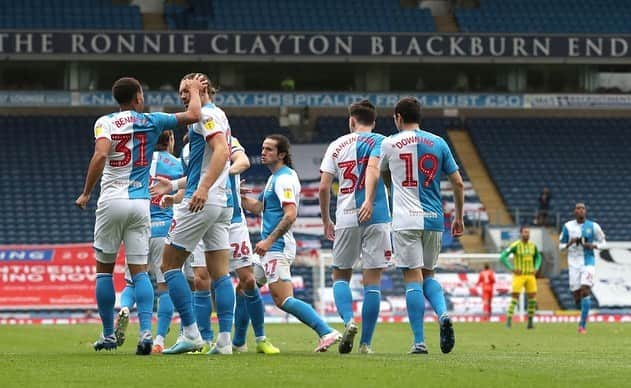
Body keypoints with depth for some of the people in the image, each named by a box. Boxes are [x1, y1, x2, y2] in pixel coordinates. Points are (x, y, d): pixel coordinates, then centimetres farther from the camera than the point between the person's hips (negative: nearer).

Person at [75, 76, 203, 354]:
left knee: (104, 269, 10)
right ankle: (145, 331, -16)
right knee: (139, 270, 2)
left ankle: (108, 335, 11)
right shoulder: (151, 121, 4)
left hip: (112, 202, -1)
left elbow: (101, 154, -18)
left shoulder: (105, 122, -1)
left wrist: (86, 193, -12)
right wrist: (194, 90, 22)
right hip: (140, 203, 1)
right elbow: (193, 115, 4)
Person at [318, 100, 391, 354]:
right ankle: (366, 342, 0)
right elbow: (373, 168, -17)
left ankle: (348, 321, -12)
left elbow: (323, 186, 8)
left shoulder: (337, 145, 12)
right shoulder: (379, 141, 4)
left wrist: (326, 221, 18)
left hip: (345, 219, 2)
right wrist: (369, 201, -29)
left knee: (340, 276, 15)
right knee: (372, 280, 2)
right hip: (375, 218, -2)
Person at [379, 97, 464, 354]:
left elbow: (383, 178, 21)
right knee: (428, 275, 17)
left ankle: (419, 341, -8)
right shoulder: (438, 143, 9)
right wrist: (459, 217, 19)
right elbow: (458, 183, 8)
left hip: (406, 220, -3)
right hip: (434, 219, 4)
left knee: (413, 278, -4)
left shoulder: (390, 144, 2)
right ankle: (443, 314, -10)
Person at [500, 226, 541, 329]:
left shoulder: (533, 246, 7)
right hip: (519, 275, -5)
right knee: (515, 297, -9)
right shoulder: (515, 245, -9)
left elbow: (538, 257, 25)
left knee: (532, 297, -2)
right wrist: (512, 269, -15)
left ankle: (530, 321, 7)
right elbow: (503, 257, -11)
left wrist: (536, 268, 8)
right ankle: (509, 320, -5)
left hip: (530, 275, 5)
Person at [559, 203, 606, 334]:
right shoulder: (568, 226, 3)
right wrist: (569, 244, -12)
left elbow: (603, 243, 8)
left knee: (585, 291, -18)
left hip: (588, 262, -2)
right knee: (576, 294, 0)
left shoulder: (593, 226, 0)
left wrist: (592, 246, -12)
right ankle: (583, 311, 35)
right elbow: (561, 246, 9)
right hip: (574, 263, 2)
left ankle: (583, 324, -15)